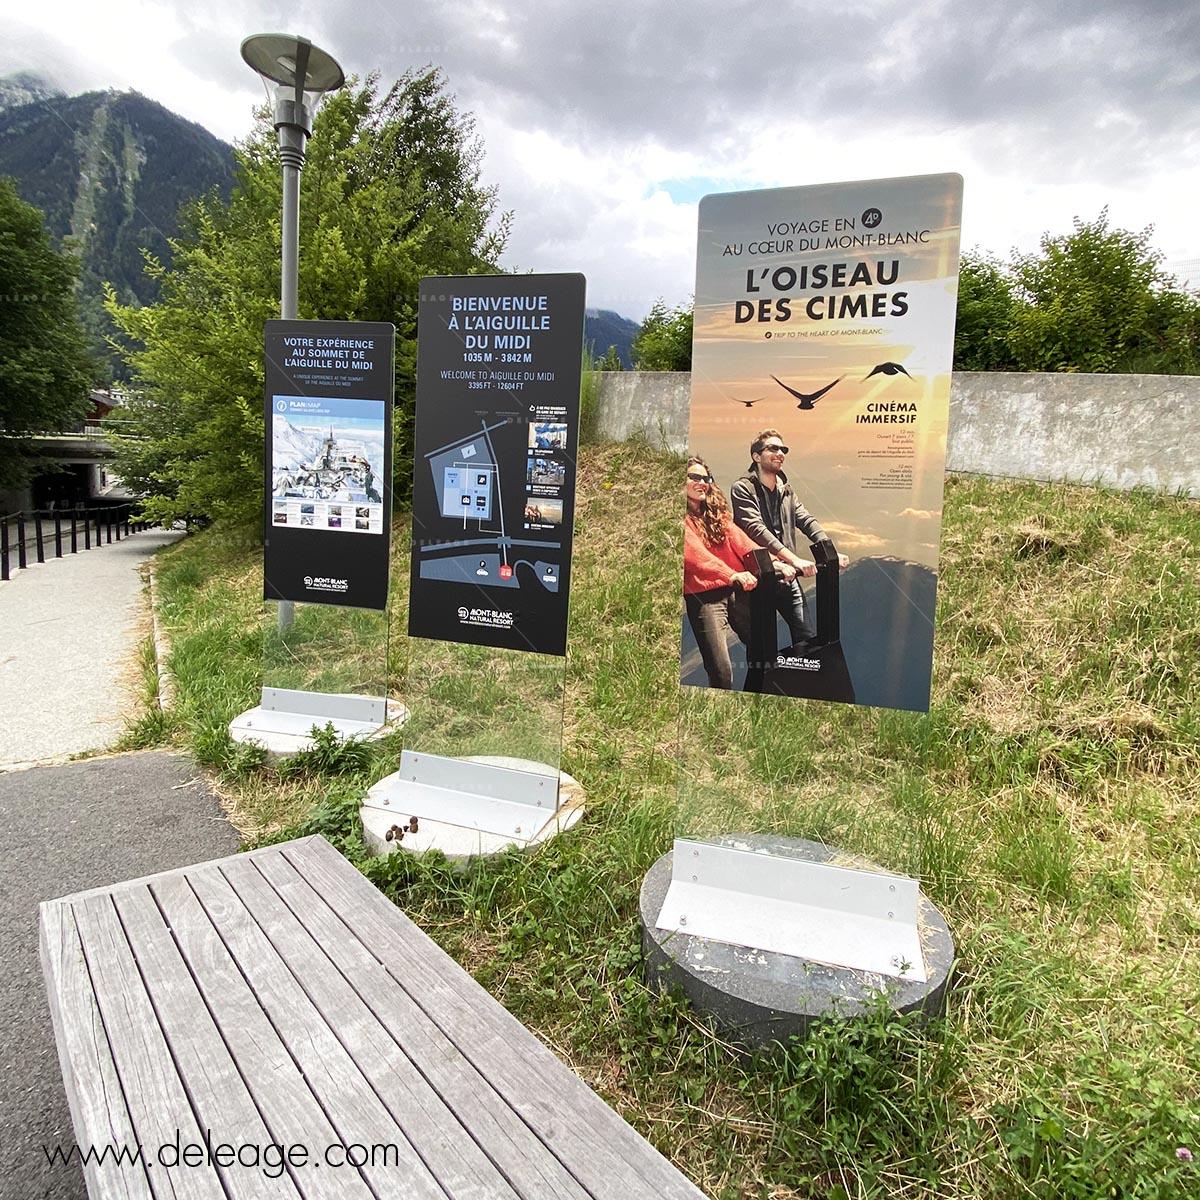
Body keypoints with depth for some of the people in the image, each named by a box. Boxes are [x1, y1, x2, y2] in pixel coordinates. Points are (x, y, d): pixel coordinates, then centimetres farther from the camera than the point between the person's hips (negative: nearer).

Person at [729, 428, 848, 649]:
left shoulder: (786, 490, 17)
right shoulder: (742, 488, -6)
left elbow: (808, 522, 7)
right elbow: (757, 529, -19)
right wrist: (795, 559, -28)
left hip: (787, 576, 6)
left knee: (810, 638, 4)